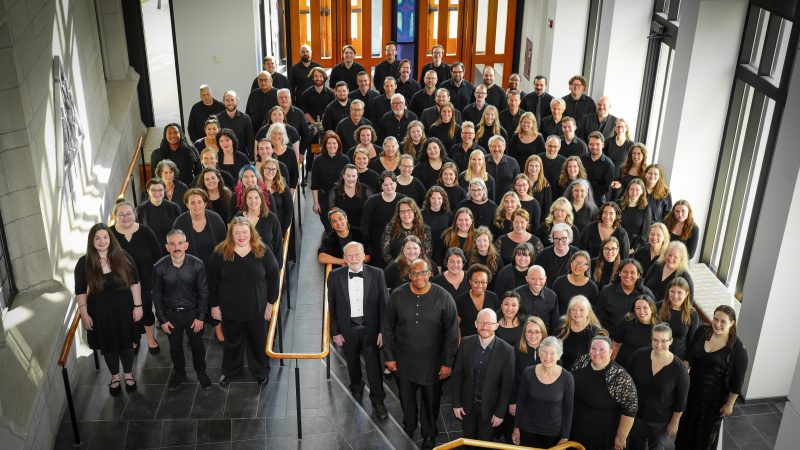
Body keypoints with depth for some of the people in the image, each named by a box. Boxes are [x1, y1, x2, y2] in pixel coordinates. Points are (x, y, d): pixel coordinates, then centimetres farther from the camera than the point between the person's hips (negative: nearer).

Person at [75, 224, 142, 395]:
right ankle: (115, 377, 39)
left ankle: (128, 374, 39)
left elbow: (134, 283, -4)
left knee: (126, 343, 15)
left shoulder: (123, 258, -10)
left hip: (123, 310, 0)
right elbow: (80, 291, -4)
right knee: (108, 346, 16)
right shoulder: (84, 263, -10)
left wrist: (137, 306, -5)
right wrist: (84, 314, -7)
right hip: (100, 313, 0)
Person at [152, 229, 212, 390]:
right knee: (175, 346, 19)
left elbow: (203, 292, -8)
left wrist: (201, 317, -7)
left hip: (193, 312, -1)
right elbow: (157, 295, -4)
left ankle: (201, 372, 42)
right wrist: (162, 319, -3)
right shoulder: (159, 267, -16)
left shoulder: (197, 265, -18)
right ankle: (178, 372, 45)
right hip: (171, 314, 1)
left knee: (197, 345, 17)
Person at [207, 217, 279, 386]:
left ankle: (261, 370, 41)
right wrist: (214, 305, -3)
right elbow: (211, 281, -4)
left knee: (258, 341, 17)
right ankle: (229, 370, 43)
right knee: (232, 342, 19)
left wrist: (270, 302, -3)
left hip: (257, 309, 0)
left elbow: (273, 277, -3)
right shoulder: (220, 253, -11)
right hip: (230, 309, 0)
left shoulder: (263, 252, -10)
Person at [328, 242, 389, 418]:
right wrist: (335, 332, -2)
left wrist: (382, 330, -7)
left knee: (374, 364, 3)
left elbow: (383, 304, -6)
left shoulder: (376, 274, -11)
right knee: (352, 363, 21)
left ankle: (377, 401, 20)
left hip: (370, 328, -1)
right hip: (348, 329, 2)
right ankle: (356, 388, 48)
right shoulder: (335, 276, -8)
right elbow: (332, 306, -1)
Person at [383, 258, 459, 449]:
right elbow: (388, 328, 2)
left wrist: (447, 363, -7)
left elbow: (452, 332, -7)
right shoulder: (397, 296, -7)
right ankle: (408, 427, 45)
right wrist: (389, 357, 2)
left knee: (431, 401, 12)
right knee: (406, 398, 18)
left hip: (432, 362, -1)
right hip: (403, 360, 2)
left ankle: (429, 434, 36)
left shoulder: (443, 298, -12)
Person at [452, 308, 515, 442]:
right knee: (468, 441, 19)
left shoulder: (507, 350, -18)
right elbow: (457, 374, -2)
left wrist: (500, 413, -9)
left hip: (490, 407, -2)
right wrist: (456, 403, -2)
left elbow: (507, 385, -11)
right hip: (467, 405, 2)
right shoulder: (466, 343, -11)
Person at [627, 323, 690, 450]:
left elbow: (681, 399, -12)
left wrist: (674, 422, -4)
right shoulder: (639, 355, -17)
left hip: (660, 420, -2)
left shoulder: (679, 369, -24)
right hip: (635, 413, 2)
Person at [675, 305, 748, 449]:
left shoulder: (738, 348, -22)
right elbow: (688, 357, 1)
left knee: (707, 429, 19)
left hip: (715, 396, -4)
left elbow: (737, 379, -14)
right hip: (693, 389, 4)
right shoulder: (702, 332, -10)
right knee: (687, 422, 24)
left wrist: (729, 404, -9)